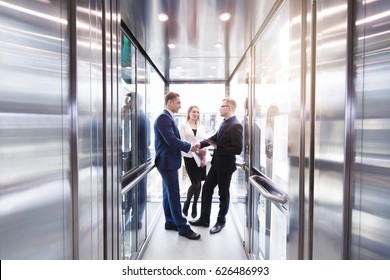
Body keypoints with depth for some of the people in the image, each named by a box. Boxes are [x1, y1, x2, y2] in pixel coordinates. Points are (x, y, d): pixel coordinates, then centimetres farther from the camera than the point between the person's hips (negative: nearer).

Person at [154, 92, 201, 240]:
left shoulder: (167, 117, 15)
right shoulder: (163, 118, -18)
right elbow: (172, 141, -24)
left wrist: (190, 146, 5)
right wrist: (190, 146, -13)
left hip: (169, 161, 10)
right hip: (167, 162, -10)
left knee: (168, 194, 17)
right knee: (174, 195, -1)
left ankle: (170, 222, 29)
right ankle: (183, 227, 10)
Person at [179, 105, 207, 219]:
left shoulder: (201, 127, 12)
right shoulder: (183, 126, 2)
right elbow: (182, 142, -6)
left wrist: (203, 157, -5)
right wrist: (196, 149, -18)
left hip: (200, 157, 4)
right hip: (189, 157, -3)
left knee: (199, 183, 5)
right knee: (195, 183, -7)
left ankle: (195, 206, 23)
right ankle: (187, 203, 19)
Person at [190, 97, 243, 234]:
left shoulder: (236, 125, -20)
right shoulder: (224, 122, 6)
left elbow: (238, 149, -23)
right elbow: (215, 137, 12)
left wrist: (218, 148, -19)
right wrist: (201, 144, -2)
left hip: (225, 165, -8)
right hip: (216, 163, 8)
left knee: (223, 193, 10)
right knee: (206, 189, 13)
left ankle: (221, 221, 32)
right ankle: (204, 219, 29)